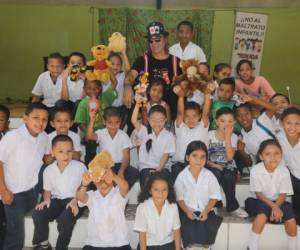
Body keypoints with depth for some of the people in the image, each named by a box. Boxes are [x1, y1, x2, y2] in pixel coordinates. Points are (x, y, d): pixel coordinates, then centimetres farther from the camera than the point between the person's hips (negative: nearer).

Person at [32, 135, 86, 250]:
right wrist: (47, 200, -7)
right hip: (56, 200, 4)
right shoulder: (48, 170, 2)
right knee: (37, 214, -22)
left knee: (65, 219, -34)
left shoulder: (80, 167, -9)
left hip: (74, 200, -4)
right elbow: (47, 190, 15)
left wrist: (75, 201, -20)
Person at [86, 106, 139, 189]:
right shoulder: (101, 133, -1)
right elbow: (89, 136, -24)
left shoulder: (123, 136, -2)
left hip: (119, 164, 0)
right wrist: (92, 120, -36)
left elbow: (126, 157, -5)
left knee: (135, 173, -28)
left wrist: (121, 171, -21)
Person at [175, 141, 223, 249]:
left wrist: (206, 211, -16)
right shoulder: (182, 176, -7)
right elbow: (179, 197, -3)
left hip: (205, 210, 1)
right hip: (188, 210, 0)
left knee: (210, 226, -21)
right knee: (187, 226, -23)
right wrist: (187, 211, -17)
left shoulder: (209, 175, -6)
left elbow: (214, 196, -4)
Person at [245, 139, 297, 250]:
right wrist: (273, 206, -26)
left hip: (278, 201, 2)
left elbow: (283, 194, -9)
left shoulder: (284, 171, -15)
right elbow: (259, 194, -13)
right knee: (262, 215, -32)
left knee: (291, 219, -21)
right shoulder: (255, 170, -20)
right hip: (261, 201, -2)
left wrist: (276, 207, -27)